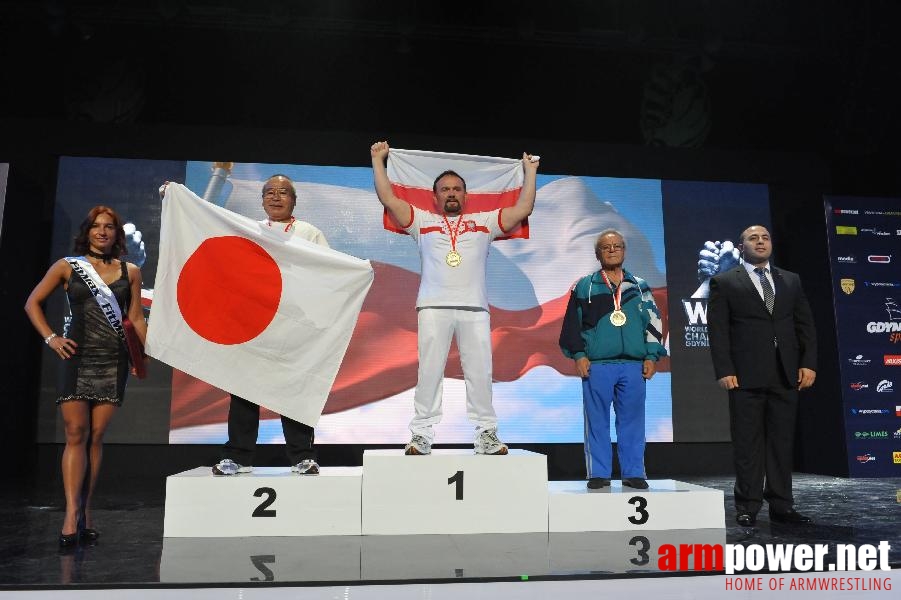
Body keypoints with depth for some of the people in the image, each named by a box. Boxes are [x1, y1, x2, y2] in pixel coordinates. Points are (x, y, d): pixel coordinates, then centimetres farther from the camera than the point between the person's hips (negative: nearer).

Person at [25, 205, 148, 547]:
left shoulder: (130, 272, 11)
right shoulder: (67, 266, 8)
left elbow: (136, 318, 11)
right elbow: (33, 303, 13)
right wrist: (50, 337, 0)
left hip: (114, 361, 1)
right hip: (76, 358, -1)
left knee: (96, 437, 4)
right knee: (75, 435, -7)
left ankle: (86, 511, 12)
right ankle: (72, 514, -8)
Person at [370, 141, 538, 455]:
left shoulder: (485, 222, 19)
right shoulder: (422, 221, 17)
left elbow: (523, 208, 14)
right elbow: (388, 199, 12)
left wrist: (530, 171, 18)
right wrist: (378, 161, 15)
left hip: (474, 308, 1)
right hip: (433, 307, 0)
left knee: (479, 371, 1)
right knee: (429, 370, -1)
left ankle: (486, 433, 8)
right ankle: (422, 433, 4)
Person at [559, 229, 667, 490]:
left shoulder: (640, 287, 15)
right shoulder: (584, 286, 9)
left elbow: (653, 322, 12)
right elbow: (572, 324, 5)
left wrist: (651, 356, 3)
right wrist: (578, 355, -5)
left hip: (634, 365, 2)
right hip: (596, 365, -2)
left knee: (632, 421, 4)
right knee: (597, 422, 1)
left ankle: (633, 473, 13)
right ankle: (599, 474, 8)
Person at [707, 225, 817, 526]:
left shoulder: (791, 281, 16)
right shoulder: (724, 283, 4)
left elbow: (805, 325, 13)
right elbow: (717, 330, -2)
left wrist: (809, 363, 1)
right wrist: (724, 371, -10)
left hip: (786, 375, 4)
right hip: (746, 376, -4)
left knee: (782, 442, 8)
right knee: (748, 444, 0)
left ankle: (781, 504, 17)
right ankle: (748, 507, 8)